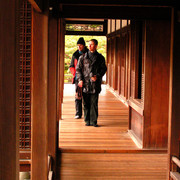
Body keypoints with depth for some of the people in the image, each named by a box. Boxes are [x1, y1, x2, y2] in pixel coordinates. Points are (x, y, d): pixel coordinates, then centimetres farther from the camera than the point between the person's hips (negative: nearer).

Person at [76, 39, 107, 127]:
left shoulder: (100, 58, 7)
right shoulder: (83, 57, 8)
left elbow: (103, 69, 8)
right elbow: (78, 68, 9)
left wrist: (97, 76, -9)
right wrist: (80, 79, -4)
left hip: (95, 83, -1)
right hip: (85, 83, 1)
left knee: (94, 103, 1)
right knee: (86, 103, 3)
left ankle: (93, 121, 8)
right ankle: (87, 121, 13)